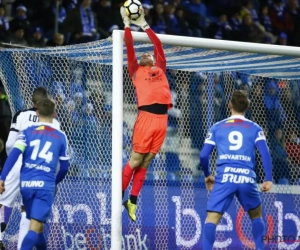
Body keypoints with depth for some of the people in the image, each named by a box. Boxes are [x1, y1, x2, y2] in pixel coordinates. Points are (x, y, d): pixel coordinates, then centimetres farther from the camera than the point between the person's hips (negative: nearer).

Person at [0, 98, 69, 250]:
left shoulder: (28, 132, 9)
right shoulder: (60, 136, 11)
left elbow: (14, 155, -6)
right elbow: (64, 167, 13)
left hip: (26, 184, 2)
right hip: (45, 185, -2)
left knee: (37, 226, 21)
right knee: (35, 228, -11)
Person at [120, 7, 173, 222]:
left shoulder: (160, 69, 25)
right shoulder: (136, 70, 15)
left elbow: (159, 45, 28)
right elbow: (130, 47, 11)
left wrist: (144, 24, 33)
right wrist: (127, 24, 15)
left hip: (162, 118, 4)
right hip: (146, 116, -4)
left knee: (146, 163, 7)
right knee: (136, 160, -3)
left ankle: (133, 201, 12)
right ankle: (119, 197, 5)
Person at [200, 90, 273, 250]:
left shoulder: (217, 127, 14)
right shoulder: (254, 128, 13)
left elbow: (203, 156, 10)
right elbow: (265, 154, 0)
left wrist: (207, 175, 26)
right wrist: (268, 179, 1)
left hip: (224, 178, -1)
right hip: (247, 179, 1)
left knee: (212, 218, -4)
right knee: (256, 215, 23)